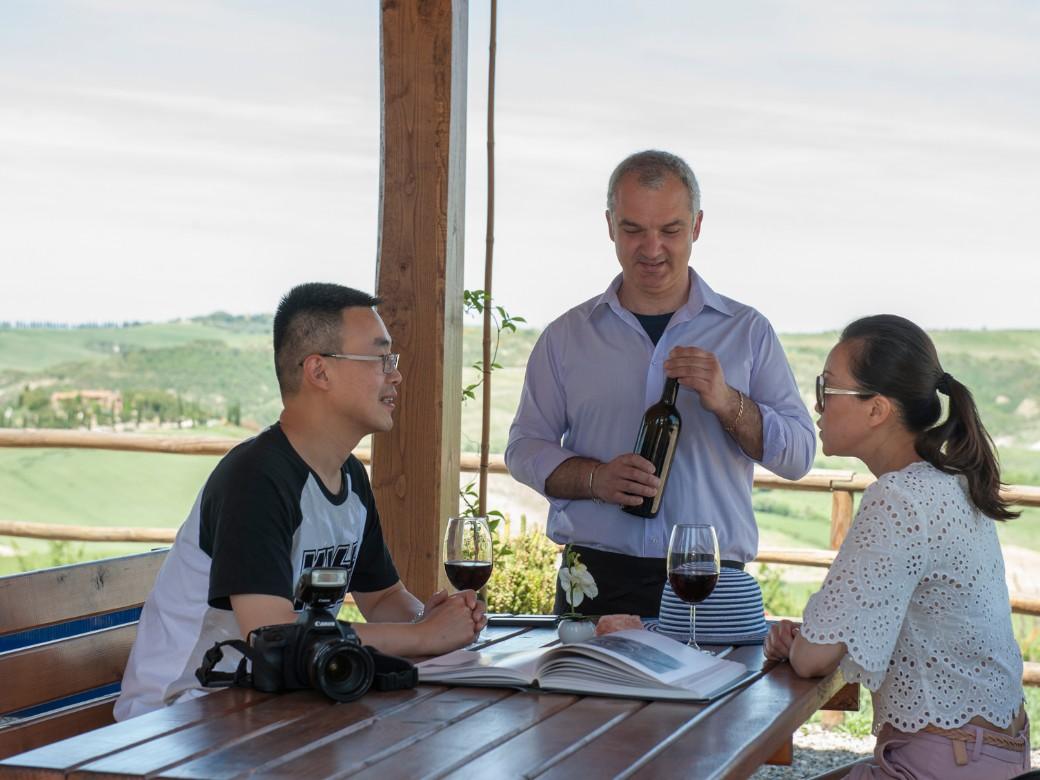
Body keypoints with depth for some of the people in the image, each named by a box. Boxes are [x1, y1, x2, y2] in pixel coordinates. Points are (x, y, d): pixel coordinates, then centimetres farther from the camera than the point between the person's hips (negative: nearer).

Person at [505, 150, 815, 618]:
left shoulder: (746, 331, 8)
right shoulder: (567, 336, 11)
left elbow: (799, 454, 4)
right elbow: (524, 448, 9)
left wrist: (727, 403, -14)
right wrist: (595, 479, -10)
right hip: (595, 580, 1)